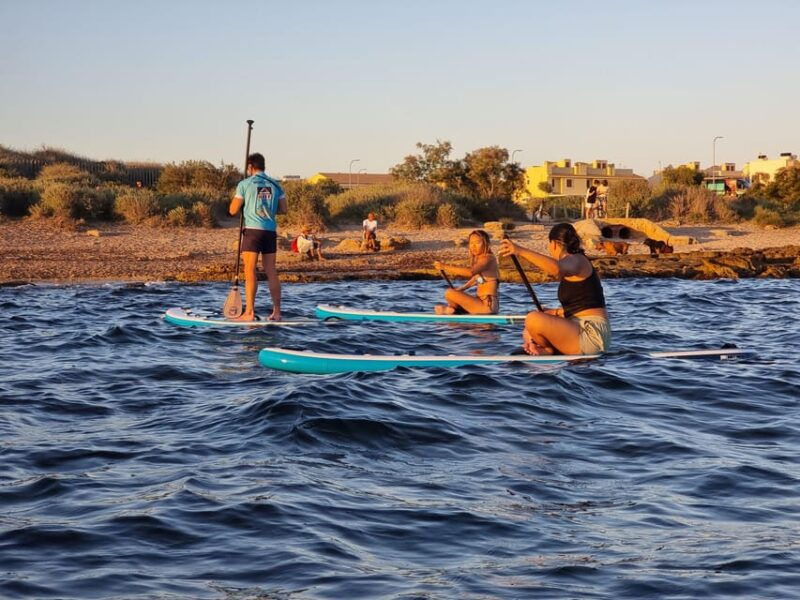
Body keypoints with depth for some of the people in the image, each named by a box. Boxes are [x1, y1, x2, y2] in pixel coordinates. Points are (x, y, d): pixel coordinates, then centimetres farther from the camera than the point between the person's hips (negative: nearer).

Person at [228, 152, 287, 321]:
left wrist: (242, 202, 18)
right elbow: (283, 209, 12)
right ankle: (277, 312, 9)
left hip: (253, 231, -4)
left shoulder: (245, 184, -2)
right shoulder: (275, 185, 10)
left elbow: (233, 210, -1)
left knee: (250, 271, -4)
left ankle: (249, 312, -9)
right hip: (271, 231, 4)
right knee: (271, 272, 8)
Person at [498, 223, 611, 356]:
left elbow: (556, 268, -38)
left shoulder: (575, 259, -10)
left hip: (592, 334, -11)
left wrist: (521, 251, -39)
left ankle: (550, 351, -3)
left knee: (534, 319, -26)